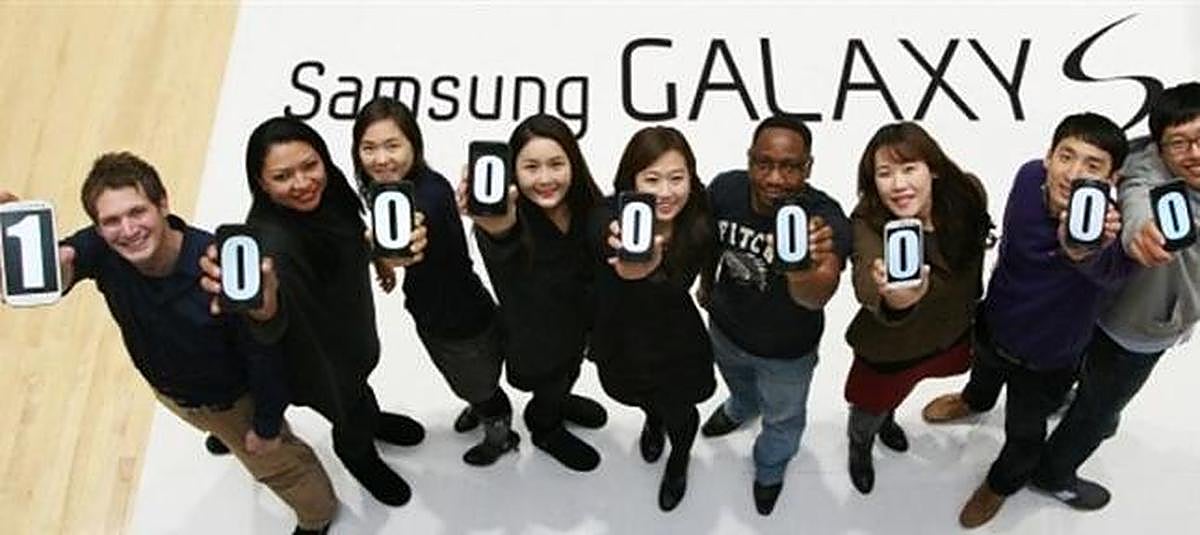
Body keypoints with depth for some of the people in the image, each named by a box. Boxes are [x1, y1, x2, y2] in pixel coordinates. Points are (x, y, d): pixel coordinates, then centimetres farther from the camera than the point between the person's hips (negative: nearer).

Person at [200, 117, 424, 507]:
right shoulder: (271, 240, -43)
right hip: (319, 350, -5)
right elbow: (274, 327, -61)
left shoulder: (327, 186, -22)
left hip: (353, 318, 5)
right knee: (350, 410, 23)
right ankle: (360, 456, 58)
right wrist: (263, 310, -82)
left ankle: (371, 417, 69)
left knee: (360, 376, 34)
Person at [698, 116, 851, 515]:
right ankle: (740, 409, 74)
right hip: (725, 330, 3)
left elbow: (814, 298, -57)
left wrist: (806, 272, -80)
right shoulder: (724, 190, -27)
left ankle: (770, 469, 62)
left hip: (787, 349, -3)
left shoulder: (825, 220, -39)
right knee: (741, 387, 37)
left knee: (783, 418, 28)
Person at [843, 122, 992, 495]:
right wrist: (891, 299, -79)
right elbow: (867, 285, -57)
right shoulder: (868, 225, -38)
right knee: (872, 407, 24)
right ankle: (860, 447, 61)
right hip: (889, 348, -4)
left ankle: (887, 415, 70)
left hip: (953, 333, 4)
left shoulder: (968, 194, -25)